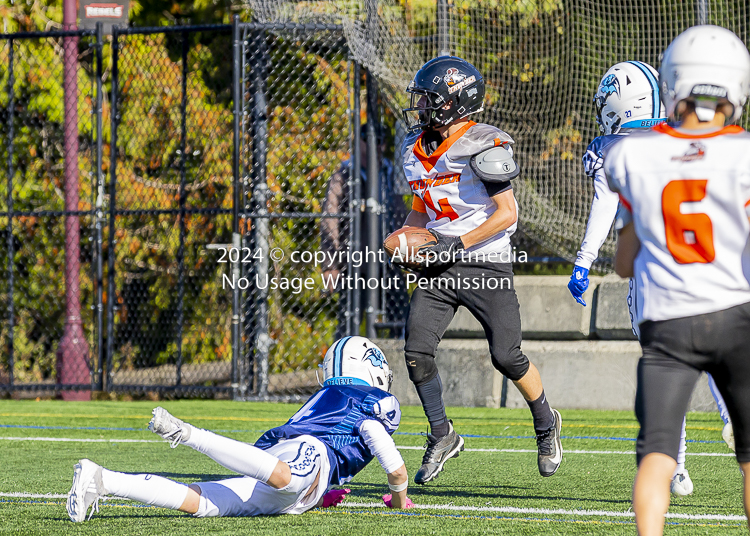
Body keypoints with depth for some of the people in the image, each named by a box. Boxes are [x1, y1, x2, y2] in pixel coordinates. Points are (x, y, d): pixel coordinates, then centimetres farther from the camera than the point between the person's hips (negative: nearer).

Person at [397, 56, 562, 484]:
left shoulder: (483, 146, -15)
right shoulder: (416, 148, 9)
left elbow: (507, 212, -15)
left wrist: (458, 244, -20)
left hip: (486, 266, -6)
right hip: (439, 269, 6)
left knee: (507, 357, -4)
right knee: (417, 352, -7)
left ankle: (546, 422, 23)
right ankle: (442, 436, 11)